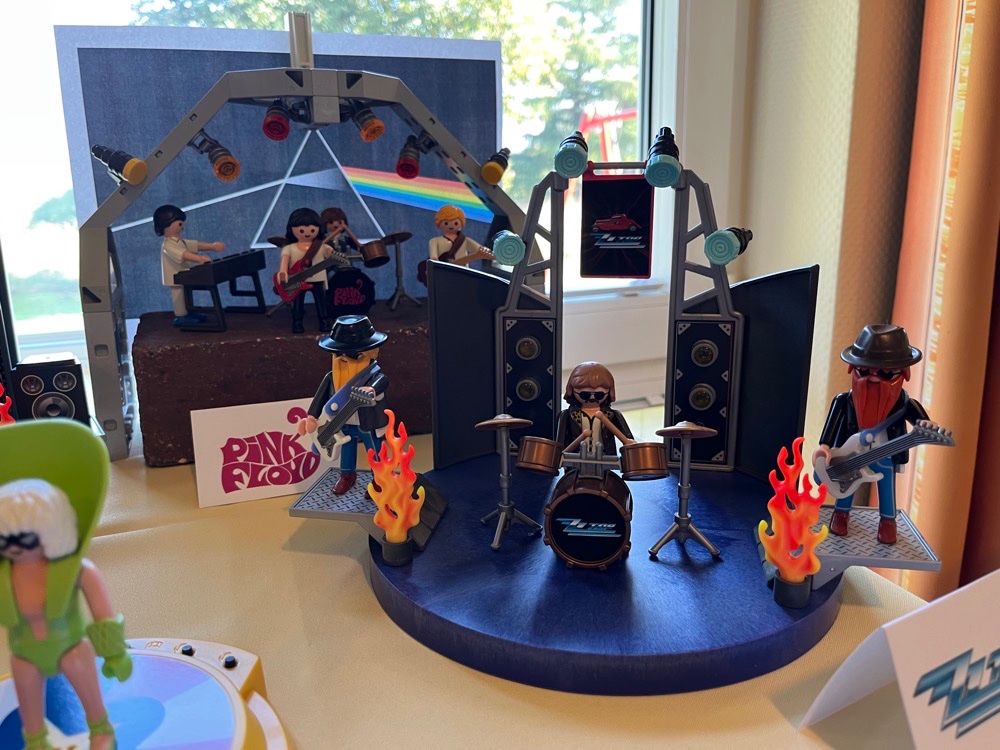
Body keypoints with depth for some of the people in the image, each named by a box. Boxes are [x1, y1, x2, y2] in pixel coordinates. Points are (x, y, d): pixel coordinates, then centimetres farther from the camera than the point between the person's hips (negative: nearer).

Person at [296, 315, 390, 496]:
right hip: (344, 425, 5)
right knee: (346, 451, 25)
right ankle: (347, 475, 50)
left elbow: (382, 381, -48)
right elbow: (322, 394, -5)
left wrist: (372, 390, -71)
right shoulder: (334, 376, -11)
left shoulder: (372, 373, -26)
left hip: (368, 426, -5)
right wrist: (312, 416, -3)